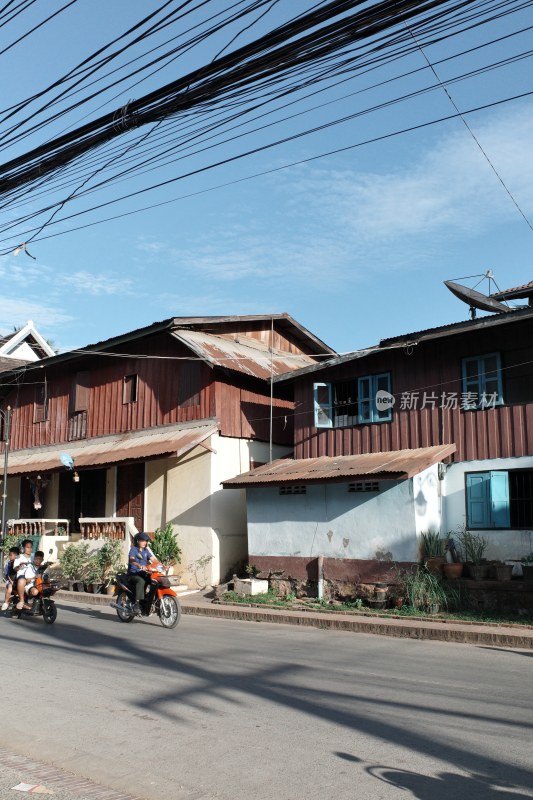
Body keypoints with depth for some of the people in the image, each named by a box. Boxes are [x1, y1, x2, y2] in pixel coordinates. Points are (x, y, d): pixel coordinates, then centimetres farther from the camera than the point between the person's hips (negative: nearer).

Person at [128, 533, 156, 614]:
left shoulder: (146, 550, 15)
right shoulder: (133, 549, -5)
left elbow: (153, 559, 3)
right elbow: (132, 560, -23)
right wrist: (140, 566, -43)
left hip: (143, 573, 6)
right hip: (133, 573, -6)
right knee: (141, 581, -36)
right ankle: (136, 604, -38)